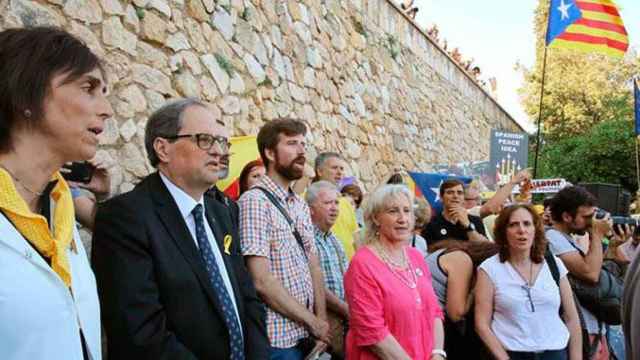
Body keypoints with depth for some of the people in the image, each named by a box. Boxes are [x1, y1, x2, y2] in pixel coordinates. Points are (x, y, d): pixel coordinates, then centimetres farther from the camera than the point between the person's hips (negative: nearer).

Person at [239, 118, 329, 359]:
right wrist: (313, 322, -12)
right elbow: (261, 281, -21)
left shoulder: (301, 206, 9)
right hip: (278, 339, -7)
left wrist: (321, 319, -4)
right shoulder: (254, 202, -16)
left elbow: (314, 267, 9)